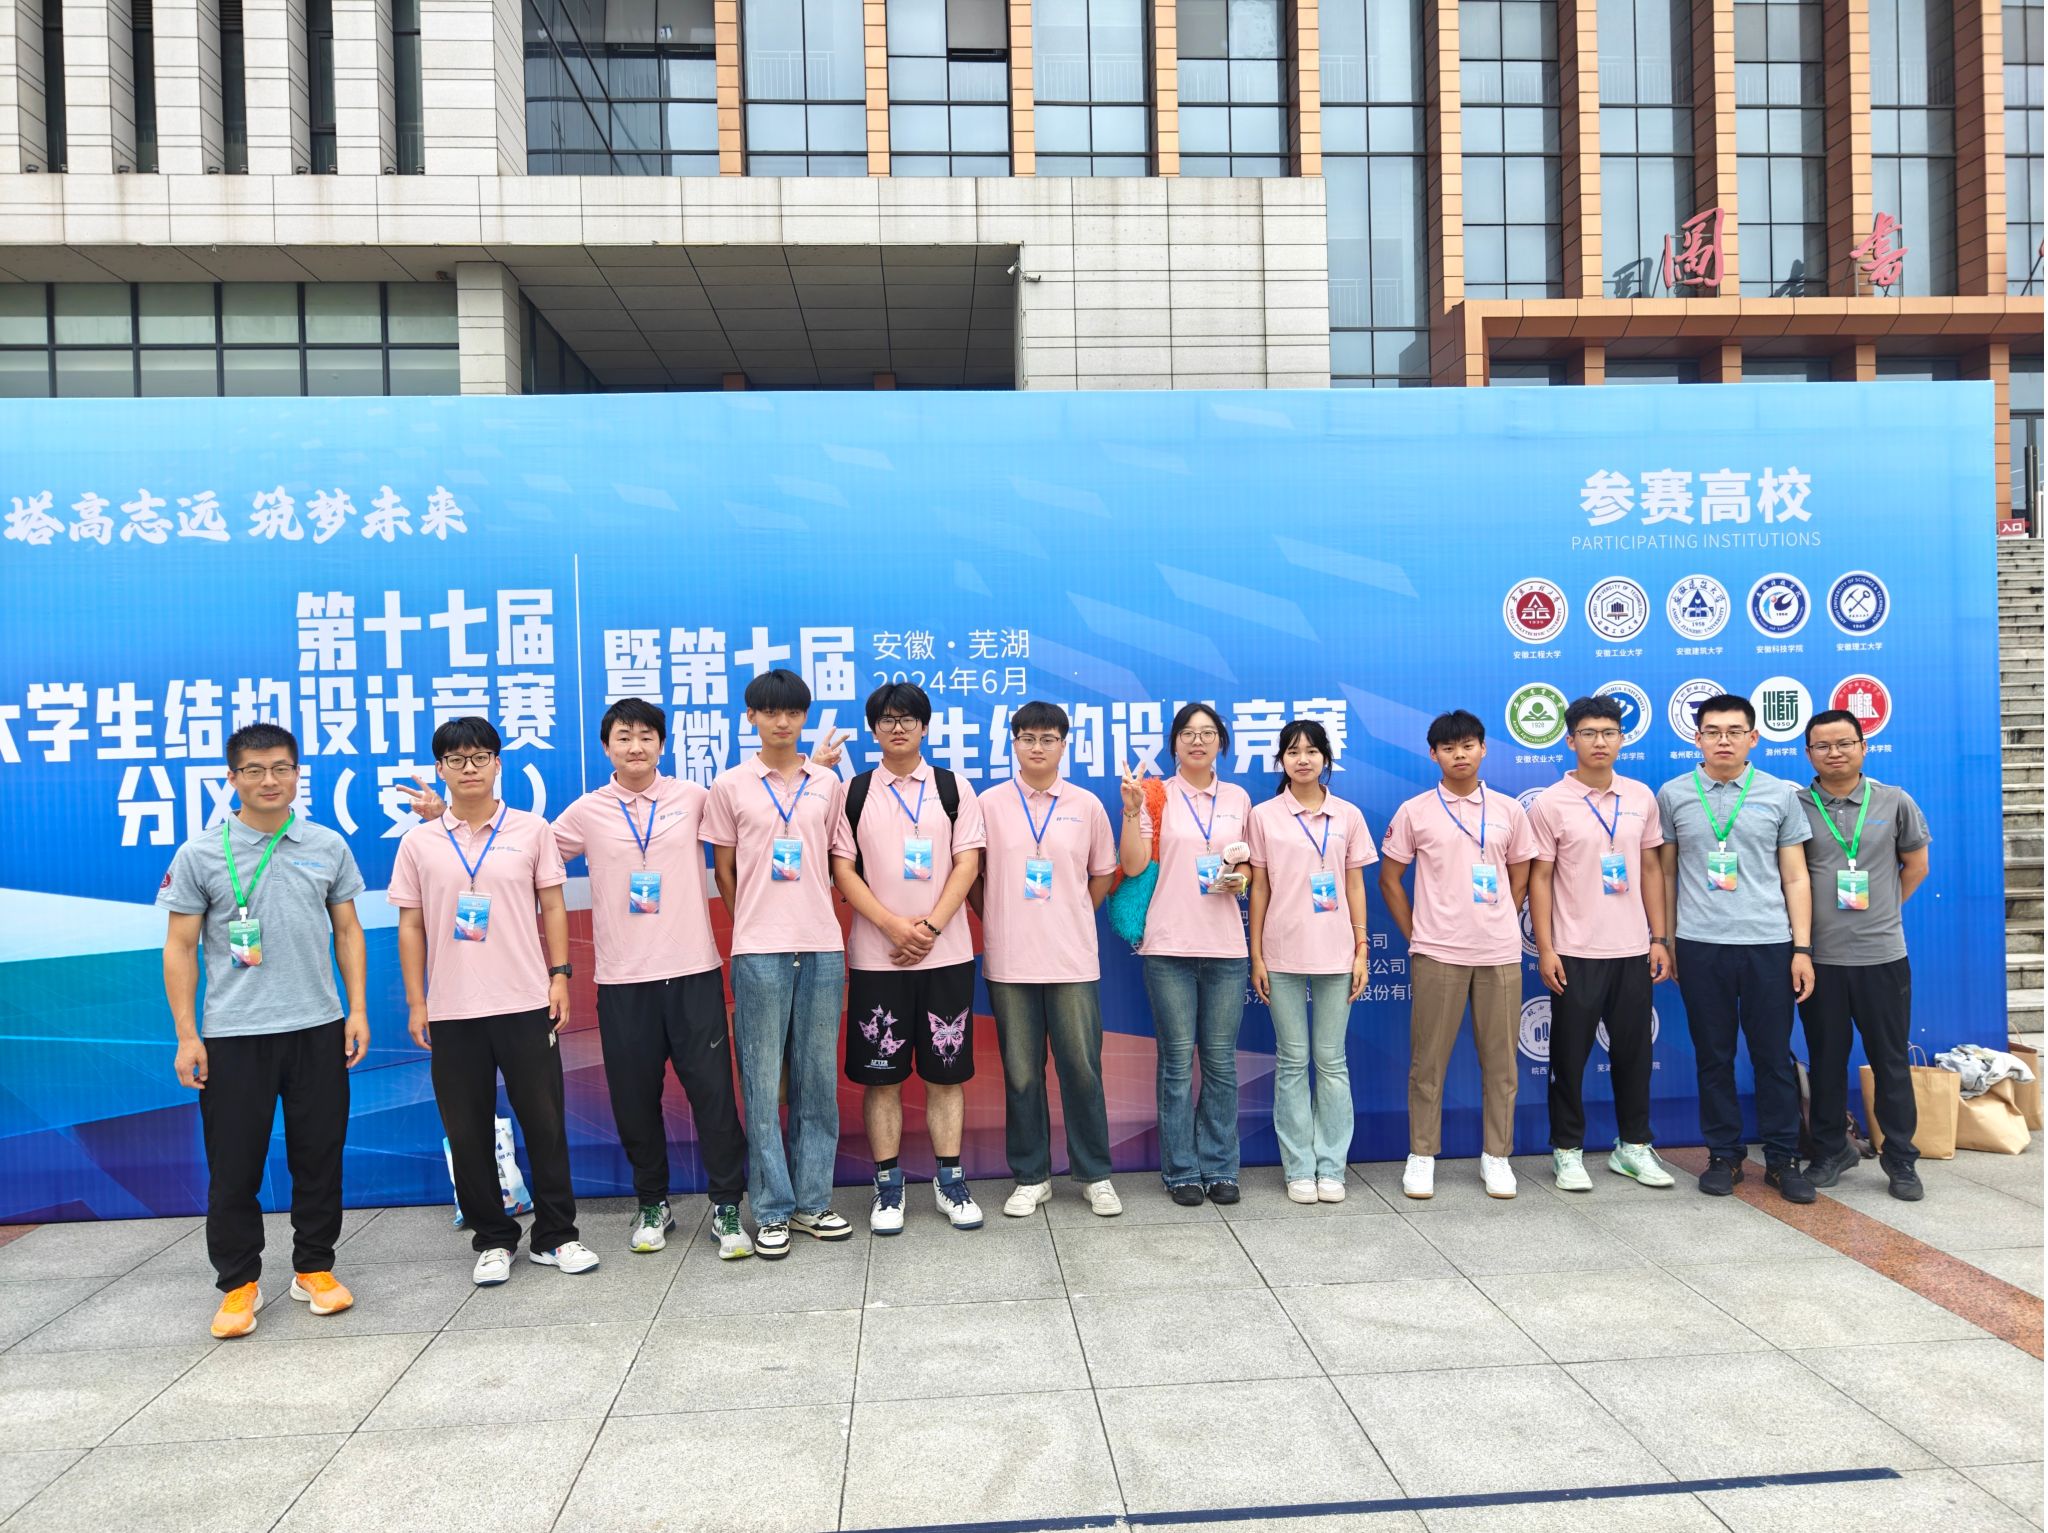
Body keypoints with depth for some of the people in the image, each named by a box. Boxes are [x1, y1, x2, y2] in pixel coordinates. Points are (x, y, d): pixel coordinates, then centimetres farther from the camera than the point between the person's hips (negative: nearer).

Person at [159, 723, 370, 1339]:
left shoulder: (328, 847, 5)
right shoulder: (200, 855, -1)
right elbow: (180, 947, 0)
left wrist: (357, 1009, 2)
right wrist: (186, 1036, -4)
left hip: (318, 1029, 2)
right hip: (232, 1035, -2)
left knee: (319, 1159, 9)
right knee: (234, 1167, 5)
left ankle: (314, 1269, 24)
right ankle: (238, 1283, 21)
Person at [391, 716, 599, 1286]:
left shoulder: (531, 829, 3)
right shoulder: (418, 843, 5)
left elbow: (552, 907, 6)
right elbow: (411, 926, 6)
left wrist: (559, 974, -2)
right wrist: (415, 1003, 2)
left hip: (525, 1002, -1)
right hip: (451, 1010, 1)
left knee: (544, 1120, 3)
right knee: (467, 1131, 6)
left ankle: (555, 1235, 16)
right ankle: (493, 1239, 21)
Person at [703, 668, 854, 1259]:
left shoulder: (829, 783, 10)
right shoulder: (731, 786, 3)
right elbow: (723, 870, 7)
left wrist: (810, 916, 9)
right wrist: (757, 923, 8)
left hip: (822, 945, 2)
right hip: (759, 950, -2)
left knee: (817, 1079, 7)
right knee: (762, 1082, 1)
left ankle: (813, 1201, 17)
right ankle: (772, 1210, 10)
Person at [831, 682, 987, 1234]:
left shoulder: (953, 789, 6)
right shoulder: (854, 793, 5)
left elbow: (968, 863, 0)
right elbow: (842, 868, -1)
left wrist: (931, 926, -12)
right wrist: (895, 926, -13)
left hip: (946, 955, 0)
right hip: (875, 956, 0)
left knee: (946, 1072, 5)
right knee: (881, 1075, 3)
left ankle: (950, 1181, 17)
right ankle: (888, 1188, 15)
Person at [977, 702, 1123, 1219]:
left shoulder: (1087, 806, 5)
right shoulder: (990, 804, 3)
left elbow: (1102, 876, 13)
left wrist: (1070, 921, 7)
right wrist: (1002, 923, 4)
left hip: (1073, 960, 0)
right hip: (1009, 960, 0)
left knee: (1082, 1068, 3)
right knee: (1021, 1073, 7)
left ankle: (1094, 1174, 18)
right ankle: (1030, 1177, 20)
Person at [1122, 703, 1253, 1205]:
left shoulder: (1238, 798, 11)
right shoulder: (1157, 796, 1)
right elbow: (1133, 865, -6)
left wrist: (1241, 878, -2)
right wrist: (1132, 809, -16)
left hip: (1225, 946, 3)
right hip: (1169, 947, -2)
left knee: (1221, 1059, 6)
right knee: (1178, 1059, 2)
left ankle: (1219, 1167, 16)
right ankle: (1181, 1170, 12)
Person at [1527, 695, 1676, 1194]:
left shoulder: (1641, 797, 6)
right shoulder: (1550, 804, -6)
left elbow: (1651, 869, 11)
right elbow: (1540, 879, -5)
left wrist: (1659, 938, 6)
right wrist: (1545, 949, -9)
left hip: (1633, 949, 4)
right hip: (1575, 952, -4)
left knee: (1634, 1051, 12)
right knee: (1571, 1055, 4)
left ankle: (1633, 1145, 27)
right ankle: (1567, 1150, 17)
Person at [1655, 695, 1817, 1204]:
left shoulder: (1780, 795, 6)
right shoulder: (1673, 795, 6)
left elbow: (1795, 878, 6)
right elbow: (1665, 874, 10)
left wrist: (1802, 948, 1)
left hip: (1769, 944, 0)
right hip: (1700, 946, 0)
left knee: (1774, 1055, 5)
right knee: (1713, 1057, 7)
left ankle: (1782, 1158, 17)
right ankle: (1724, 1155, 19)